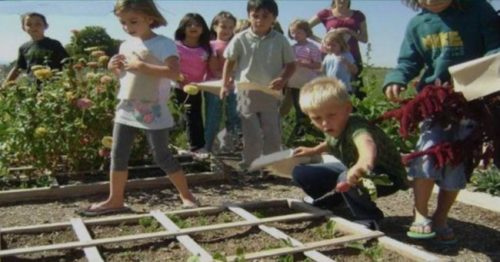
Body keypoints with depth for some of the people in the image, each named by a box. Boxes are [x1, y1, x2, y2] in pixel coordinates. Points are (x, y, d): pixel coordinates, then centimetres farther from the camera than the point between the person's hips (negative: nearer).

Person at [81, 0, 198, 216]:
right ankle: (115, 199, 23)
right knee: (118, 156, 10)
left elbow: (174, 72, -27)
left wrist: (141, 66, -27)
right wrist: (115, 68, 0)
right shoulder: (126, 45, 9)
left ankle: (186, 195, 17)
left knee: (162, 157, 0)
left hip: (152, 112, -7)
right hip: (126, 109, 7)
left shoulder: (163, 44, -12)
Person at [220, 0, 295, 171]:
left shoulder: (280, 40, -3)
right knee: (251, 135, 6)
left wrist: (283, 79, -15)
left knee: (273, 135, 5)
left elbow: (291, 64, 3)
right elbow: (229, 62, 6)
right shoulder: (240, 39, -3)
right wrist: (225, 84, -1)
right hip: (247, 93, 0)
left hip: (270, 94, 1)